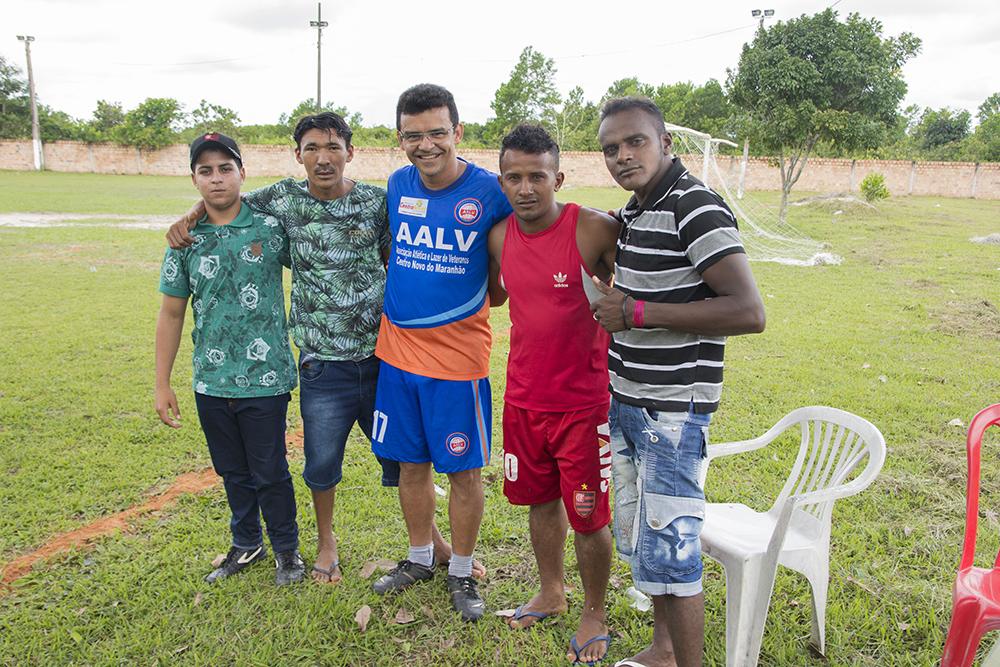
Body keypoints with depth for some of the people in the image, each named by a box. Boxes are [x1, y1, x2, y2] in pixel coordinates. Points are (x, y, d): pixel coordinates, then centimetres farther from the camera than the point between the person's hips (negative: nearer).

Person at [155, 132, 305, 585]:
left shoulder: (271, 227, -7)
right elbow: (171, 313, 7)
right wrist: (162, 384, 6)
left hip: (265, 378, -3)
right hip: (211, 382, 3)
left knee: (270, 472, 7)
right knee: (232, 472, 18)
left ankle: (286, 548, 29)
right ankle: (246, 544, 39)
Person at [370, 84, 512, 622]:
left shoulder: (490, 191, -12)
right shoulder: (397, 185, 3)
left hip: (458, 357, -4)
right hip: (396, 351, 5)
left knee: (463, 471, 7)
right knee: (410, 465, 16)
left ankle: (462, 573, 28)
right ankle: (419, 558, 37)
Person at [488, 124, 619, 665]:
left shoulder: (596, 230, -17)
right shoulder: (500, 238, 0)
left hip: (583, 401, -5)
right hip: (523, 397, 5)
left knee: (587, 516, 6)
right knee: (540, 499, 21)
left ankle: (594, 614, 31)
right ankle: (551, 593, 44)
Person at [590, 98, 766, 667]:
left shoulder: (697, 208, -17)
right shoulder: (635, 211, 11)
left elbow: (749, 311, -27)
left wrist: (637, 312, -24)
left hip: (672, 412, -9)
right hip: (627, 403, 10)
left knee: (667, 550, -2)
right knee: (639, 536, 20)